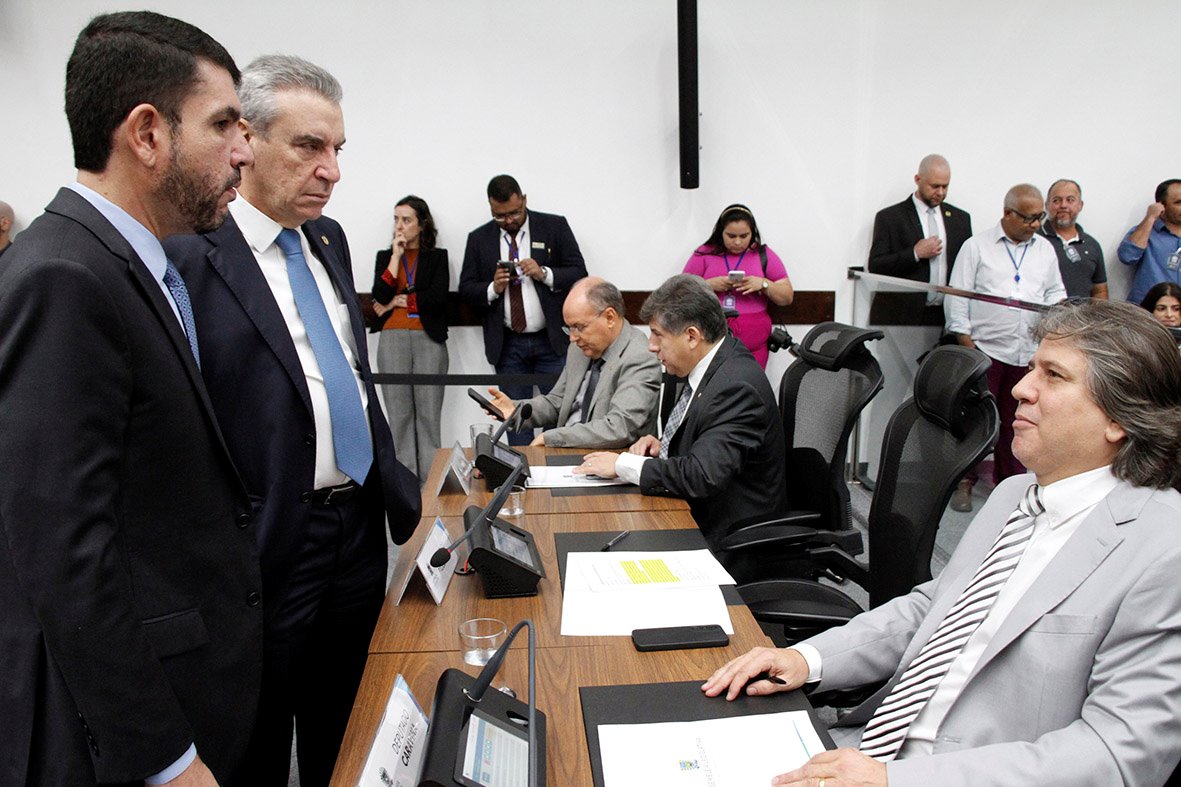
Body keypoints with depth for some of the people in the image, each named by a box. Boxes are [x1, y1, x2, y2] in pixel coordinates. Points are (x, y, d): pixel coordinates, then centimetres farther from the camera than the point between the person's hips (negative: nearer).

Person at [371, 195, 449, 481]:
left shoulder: (438, 256, 11)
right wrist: (396, 256, -1)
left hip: (429, 339, -2)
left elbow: (439, 297, -3)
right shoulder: (385, 256, 16)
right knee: (399, 414, 0)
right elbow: (380, 296, 0)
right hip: (393, 339, 2)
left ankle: (430, 480, 0)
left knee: (429, 414, -3)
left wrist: (400, 301, 1)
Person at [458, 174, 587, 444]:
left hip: (551, 341, -2)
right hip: (506, 344, 2)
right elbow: (465, 289, 6)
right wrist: (493, 288, -13)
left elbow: (579, 273, -2)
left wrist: (544, 274, -18)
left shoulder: (555, 227, 1)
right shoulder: (479, 239, 7)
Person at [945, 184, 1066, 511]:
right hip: (984, 348, -4)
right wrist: (965, 339, -8)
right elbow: (957, 297, -2)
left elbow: (1055, 291, 22)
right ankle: (965, 482, 10)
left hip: (1028, 352, 4)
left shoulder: (1045, 249, 15)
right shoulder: (977, 246, 1)